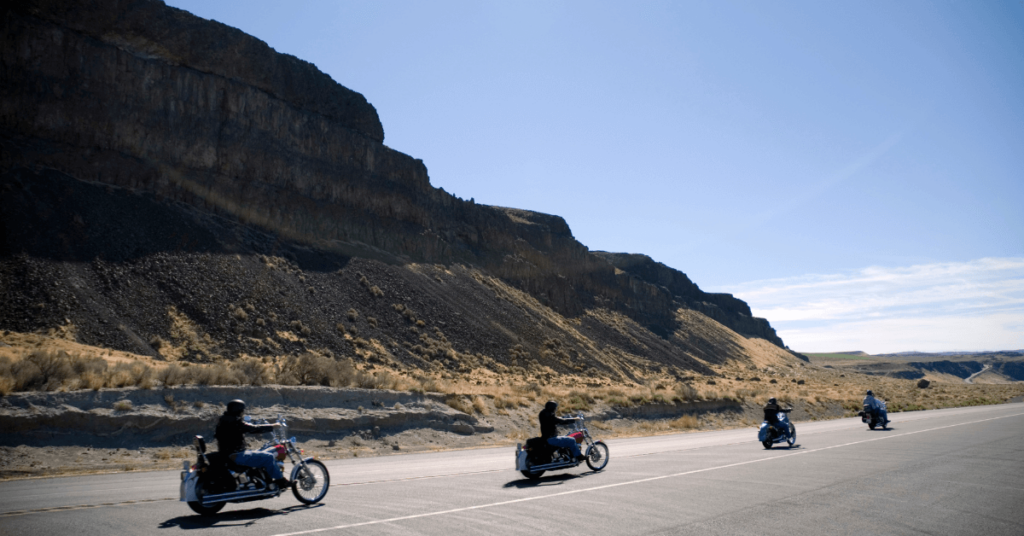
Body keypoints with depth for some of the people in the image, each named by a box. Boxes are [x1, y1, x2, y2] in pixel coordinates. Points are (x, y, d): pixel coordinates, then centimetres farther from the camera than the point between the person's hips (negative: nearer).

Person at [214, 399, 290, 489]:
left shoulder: (224, 419, 11)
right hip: (236, 455, -11)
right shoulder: (235, 422, -20)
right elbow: (254, 429, -22)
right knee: (268, 457, -13)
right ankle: (280, 481, -4)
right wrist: (272, 426, -13)